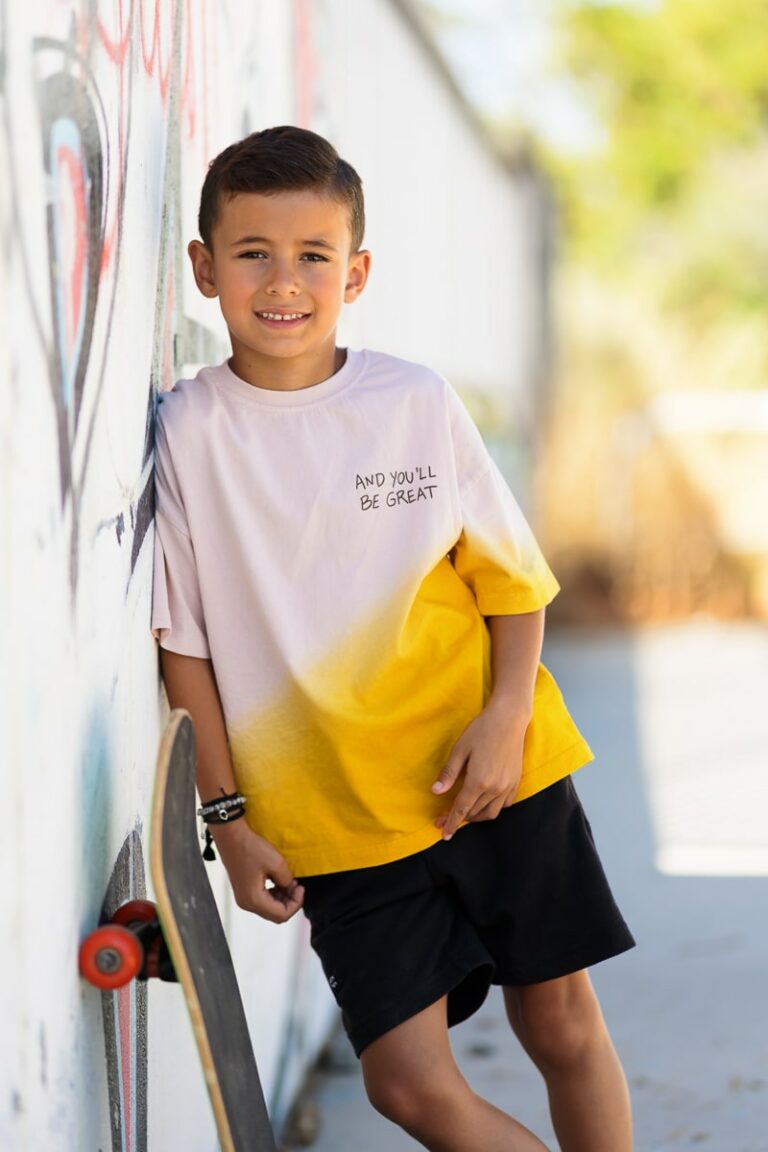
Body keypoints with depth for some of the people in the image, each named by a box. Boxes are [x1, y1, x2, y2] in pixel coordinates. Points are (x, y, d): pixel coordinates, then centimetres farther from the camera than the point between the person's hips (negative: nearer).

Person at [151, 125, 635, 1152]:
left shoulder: (417, 402, -3)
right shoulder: (189, 432, -5)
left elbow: (514, 577, 5)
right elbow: (185, 641, -1)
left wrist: (506, 716, -10)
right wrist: (226, 815, -2)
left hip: (496, 782, 1)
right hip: (336, 819, -1)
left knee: (563, 1024, 10)